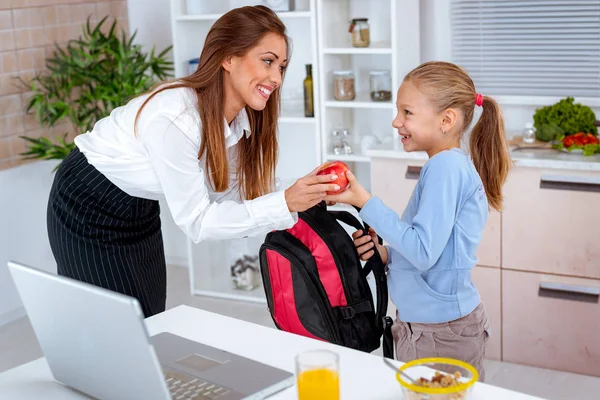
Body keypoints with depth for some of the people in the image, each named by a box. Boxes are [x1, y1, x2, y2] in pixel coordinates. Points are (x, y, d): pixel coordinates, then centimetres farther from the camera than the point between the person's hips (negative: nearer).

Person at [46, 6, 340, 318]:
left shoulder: (239, 117, -12)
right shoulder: (174, 118, -35)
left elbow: (232, 196, -8)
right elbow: (196, 221, -29)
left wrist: (302, 203, -21)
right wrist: (284, 203, -35)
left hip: (140, 209, 7)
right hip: (89, 211, -7)